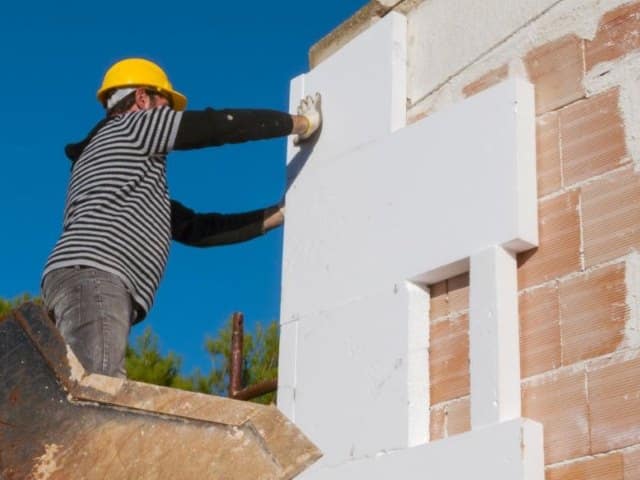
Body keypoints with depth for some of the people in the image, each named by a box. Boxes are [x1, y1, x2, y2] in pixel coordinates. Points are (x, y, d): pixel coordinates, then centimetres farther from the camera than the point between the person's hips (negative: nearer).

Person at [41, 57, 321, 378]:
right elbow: (220, 126, 7)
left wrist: (281, 214, 34)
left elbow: (195, 228, 34)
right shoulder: (131, 125, 11)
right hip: (92, 279, -9)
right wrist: (301, 123, 19)